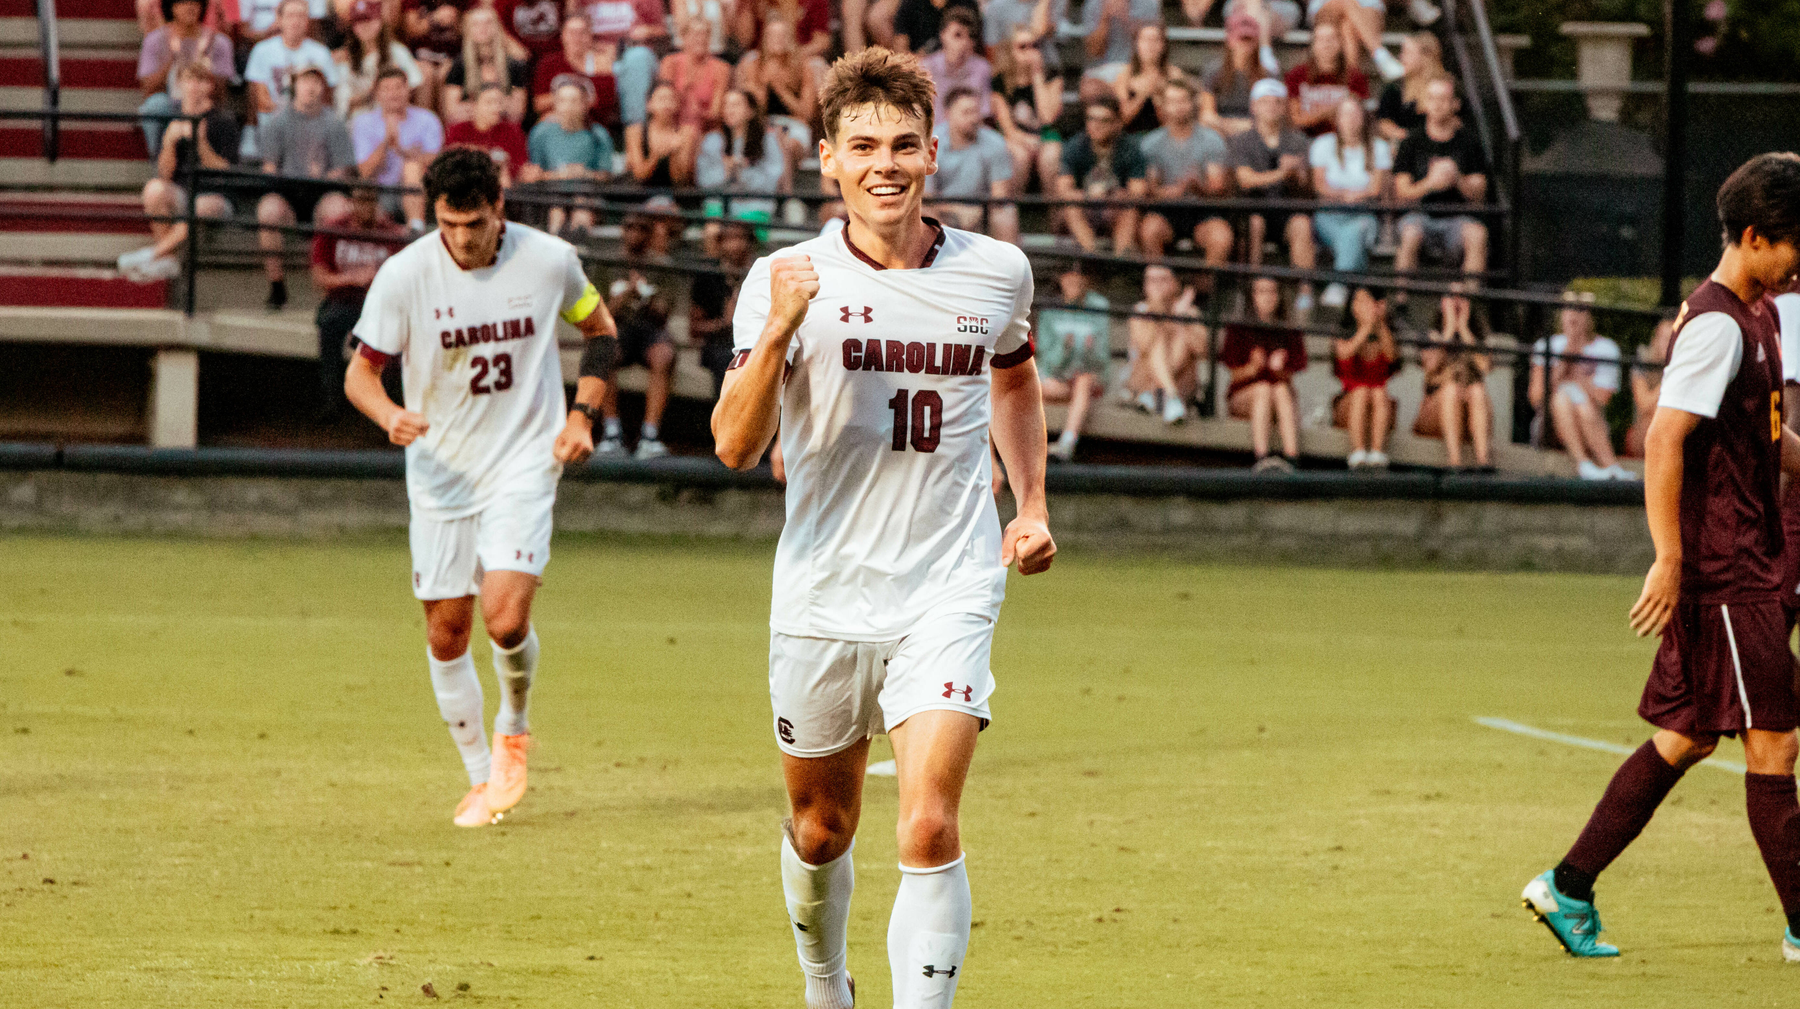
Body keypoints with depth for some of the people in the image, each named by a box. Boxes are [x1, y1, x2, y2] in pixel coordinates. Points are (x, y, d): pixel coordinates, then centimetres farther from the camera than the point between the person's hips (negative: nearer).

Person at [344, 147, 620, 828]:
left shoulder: (549, 261, -8)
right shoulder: (403, 275, -11)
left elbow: (599, 330, 12)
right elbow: (359, 373, -4)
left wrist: (582, 415, -1)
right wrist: (390, 417, -26)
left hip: (523, 464, -1)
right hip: (440, 473, 1)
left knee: (506, 616, -18)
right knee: (446, 632, 4)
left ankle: (514, 731, 12)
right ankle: (482, 779, 22)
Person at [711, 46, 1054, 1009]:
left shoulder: (996, 271, 0)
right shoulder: (789, 279, -7)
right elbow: (735, 445, -16)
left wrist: (1032, 505, 14)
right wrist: (778, 329, -30)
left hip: (949, 593, 0)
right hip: (823, 596, 0)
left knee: (929, 830, -17)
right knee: (820, 829, 16)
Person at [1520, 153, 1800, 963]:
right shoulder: (1717, 326, -15)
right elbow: (1665, 441, -22)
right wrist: (1670, 560, -25)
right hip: (1721, 571, -10)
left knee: (1686, 737, 11)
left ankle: (1568, 887, 15)